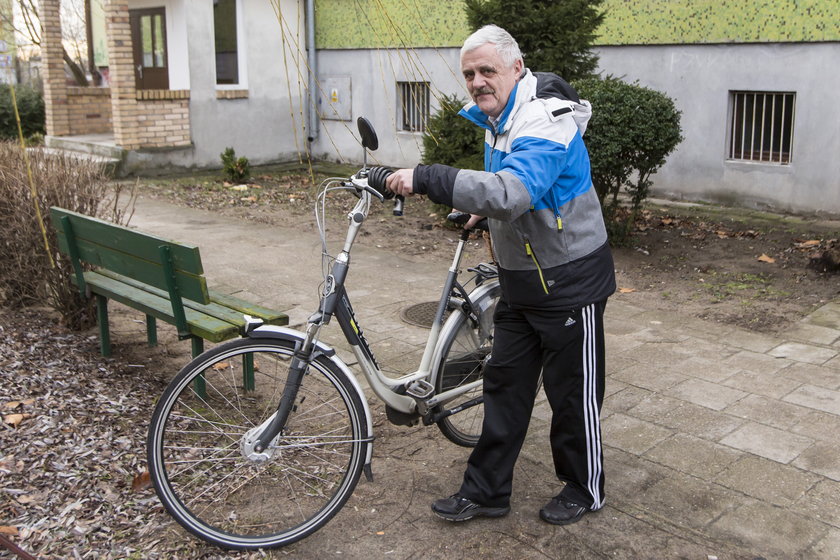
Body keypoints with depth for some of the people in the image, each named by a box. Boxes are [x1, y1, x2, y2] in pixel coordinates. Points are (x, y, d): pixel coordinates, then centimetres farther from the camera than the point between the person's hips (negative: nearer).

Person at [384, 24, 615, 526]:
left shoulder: (545, 121, -24)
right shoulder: (498, 120, 6)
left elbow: (511, 193, -42)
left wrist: (426, 178, -43)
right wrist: (485, 211, 10)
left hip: (570, 280, -9)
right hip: (521, 279, 9)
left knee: (573, 392, 6)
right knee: (504, 385, 12)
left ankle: (585, 489, 27)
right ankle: (487, 491, 24)